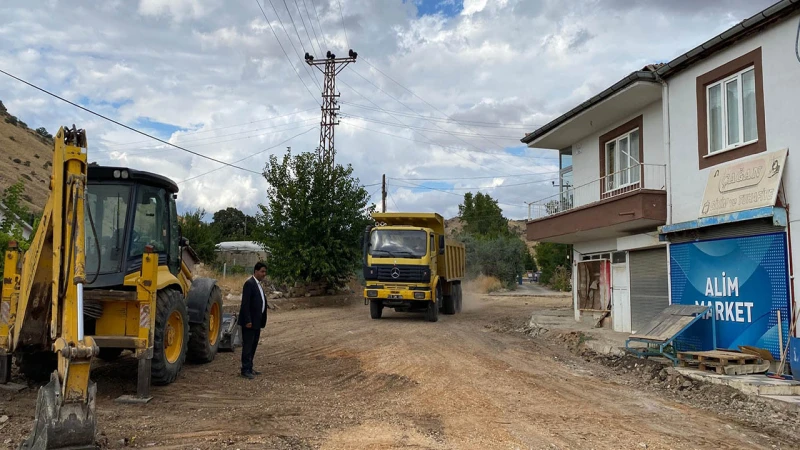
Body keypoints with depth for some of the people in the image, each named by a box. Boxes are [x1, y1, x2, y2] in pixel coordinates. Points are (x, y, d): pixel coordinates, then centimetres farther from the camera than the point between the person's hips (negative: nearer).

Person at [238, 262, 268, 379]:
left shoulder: (258, 284, 15)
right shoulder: (249, 283, -14)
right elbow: (245, 303, -19)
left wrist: (262, 321, 14)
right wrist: (248, 321, -22)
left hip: (257, 321, 9)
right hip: (250, 322, -9)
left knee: (253, 345, 14)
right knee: (247, 346, -3)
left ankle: (249, 368, 22)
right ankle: (245, 370, 3)